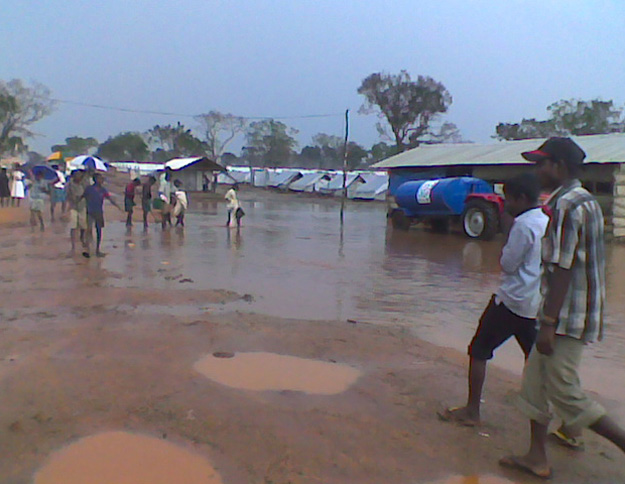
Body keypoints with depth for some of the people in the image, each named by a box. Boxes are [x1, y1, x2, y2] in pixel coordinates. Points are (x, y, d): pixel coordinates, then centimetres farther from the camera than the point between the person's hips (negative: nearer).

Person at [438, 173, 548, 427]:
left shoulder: (523, 225, -15)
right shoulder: (547, 223, 11)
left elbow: (507, 264, -13)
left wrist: (505, 249, 2)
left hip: (512, 301, -8)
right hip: (536, 304, 8)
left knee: (479, 351, 2)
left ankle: (472, 411, 6)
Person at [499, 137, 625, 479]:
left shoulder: (567, 205, -18)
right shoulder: (583, 200, 13)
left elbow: (563, 270, -22)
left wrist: (548, 323, -21)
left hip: (568, 317, -10)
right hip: (575, 313, 10)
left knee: (565, 394, 0)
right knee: (535, 379, 15)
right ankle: (537, 457, 25)